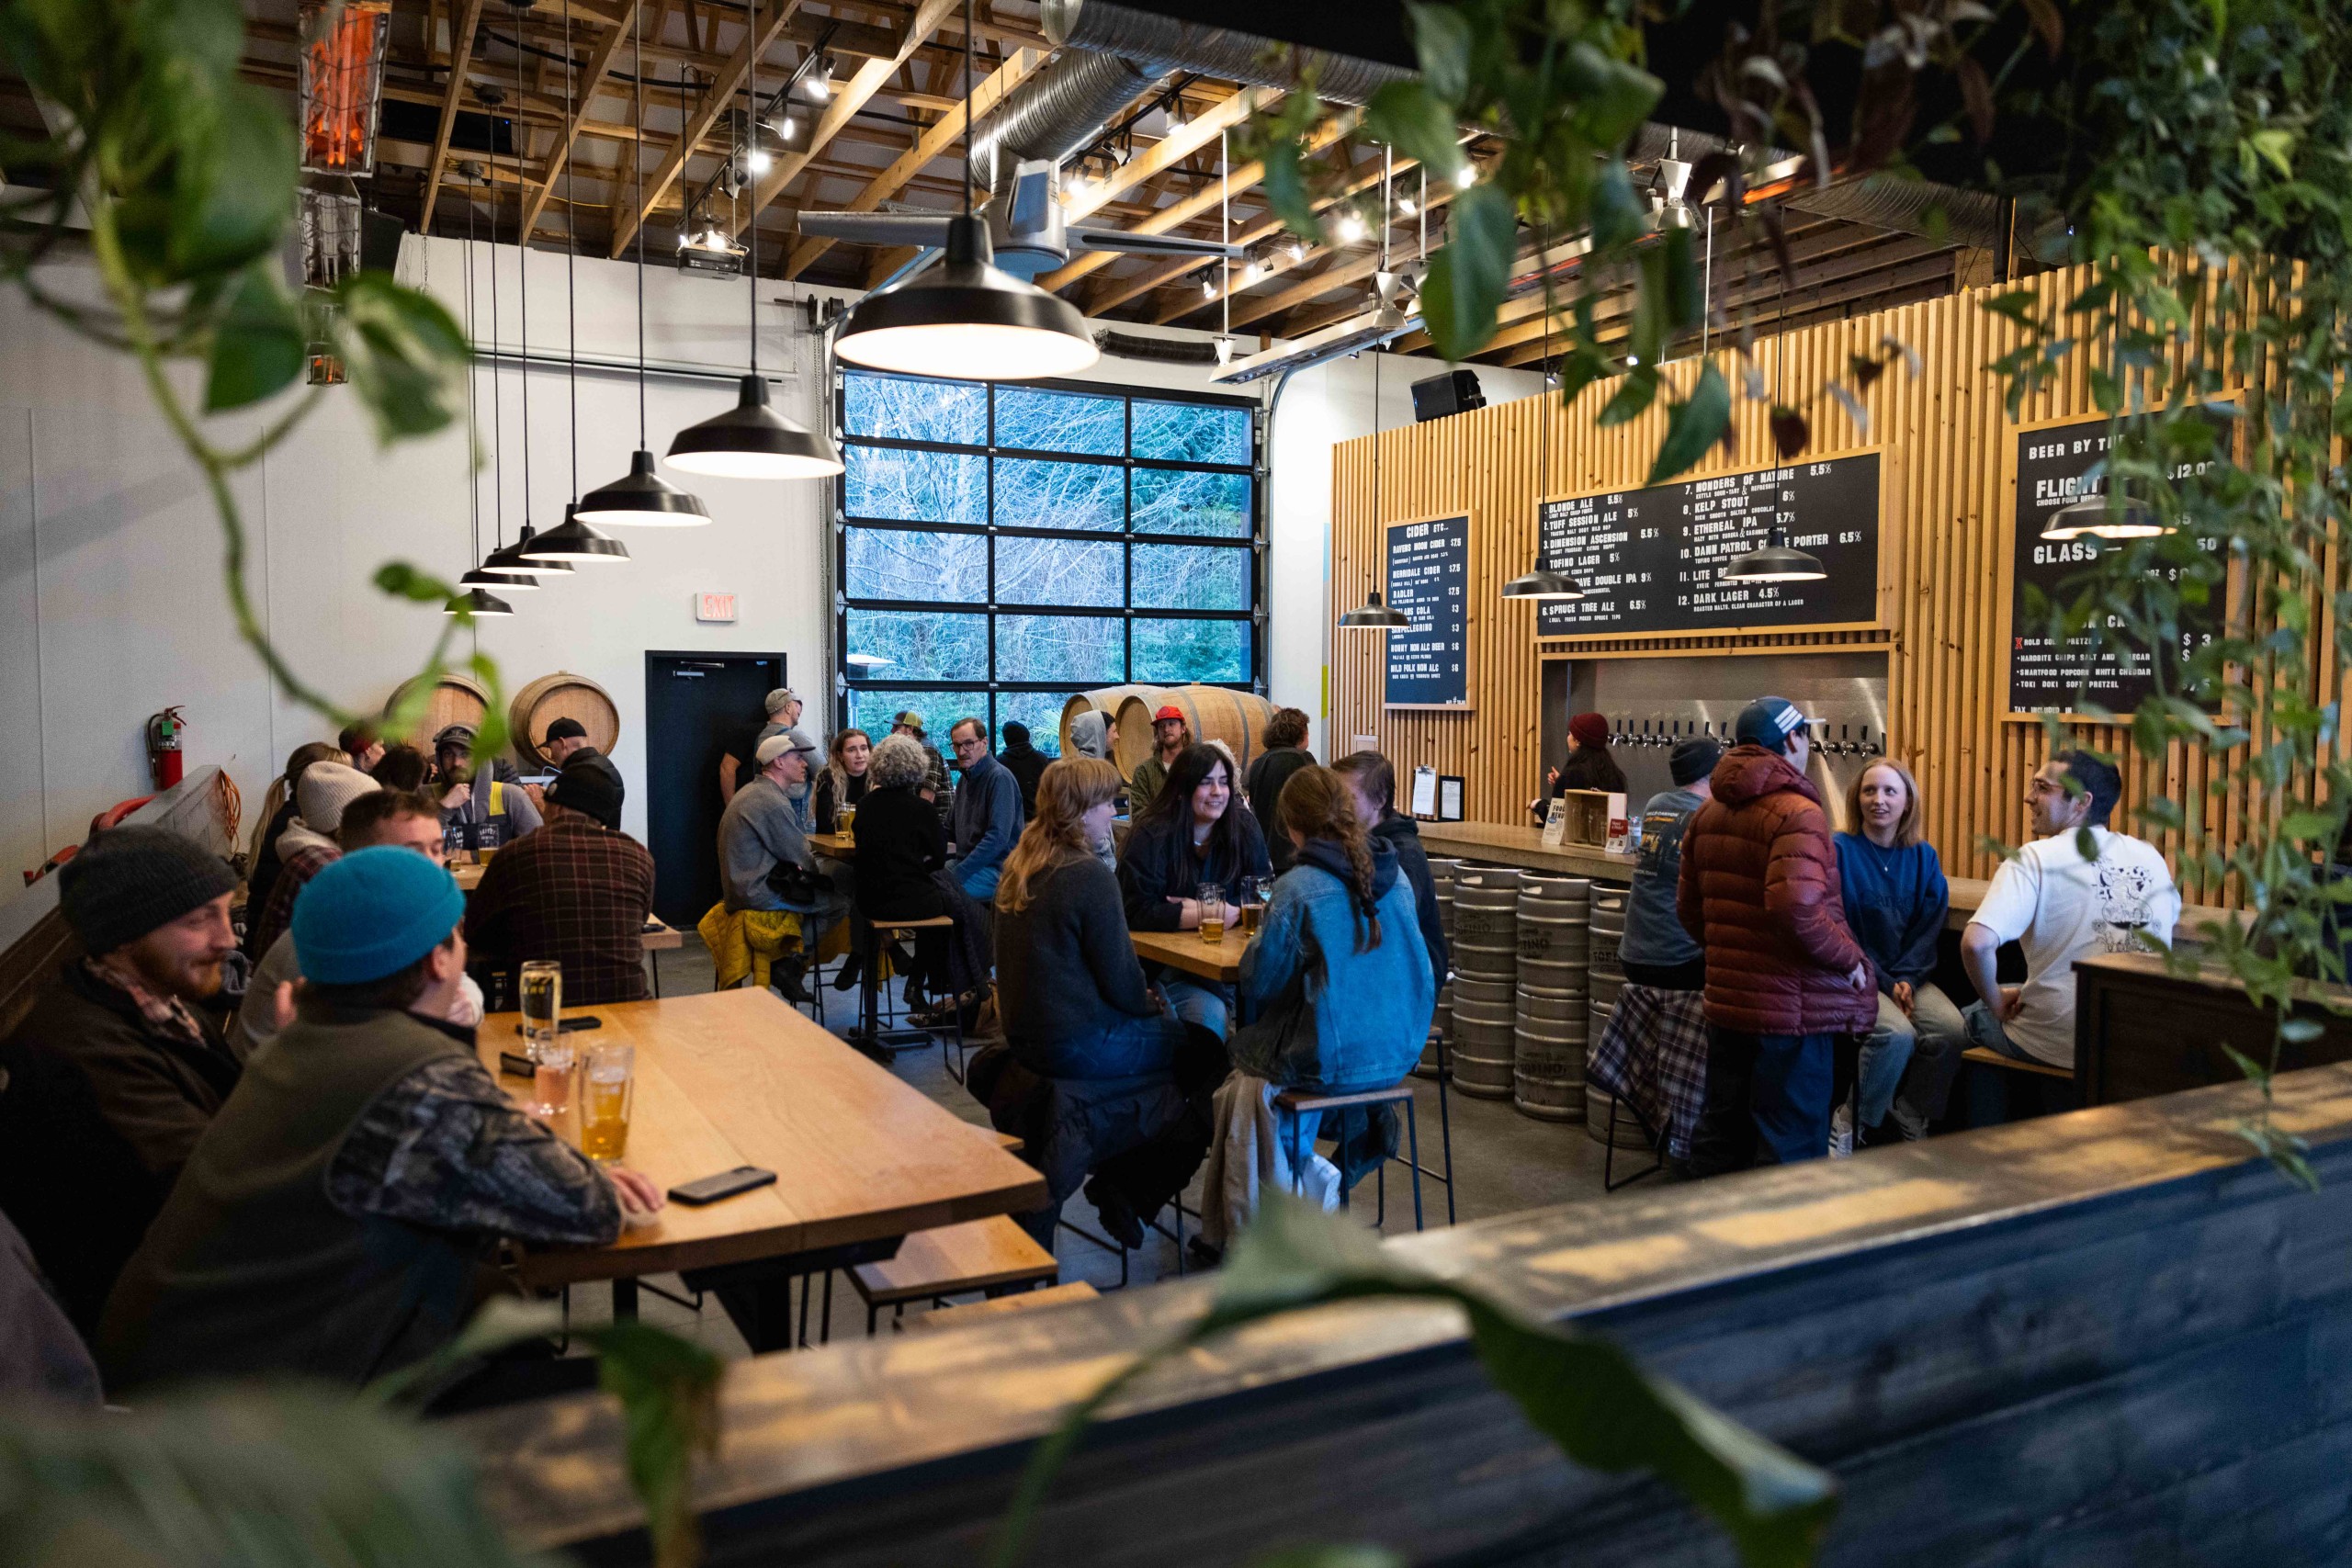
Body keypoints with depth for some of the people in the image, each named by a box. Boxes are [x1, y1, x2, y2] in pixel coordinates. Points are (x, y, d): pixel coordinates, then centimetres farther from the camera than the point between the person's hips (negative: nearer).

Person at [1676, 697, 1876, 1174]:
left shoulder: (1708, 813, 9)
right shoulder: (1796, 813, -16)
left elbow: (1688, 907, 14)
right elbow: (1797, 905, -29)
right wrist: (1849, 958, -16)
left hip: (1725, 999, 7)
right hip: (1793, 1008, -7)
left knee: (1719, 1134, 17)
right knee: (1790, 1150, 3)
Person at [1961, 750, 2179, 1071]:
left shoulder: (2033, 859, -15)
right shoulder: (2150, 857, 3)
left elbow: (1976, 943, -27)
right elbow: (2172, 917, 25)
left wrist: (1997, 1002, -8)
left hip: (2059, 1046, -5)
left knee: (1970, 1018, 23)